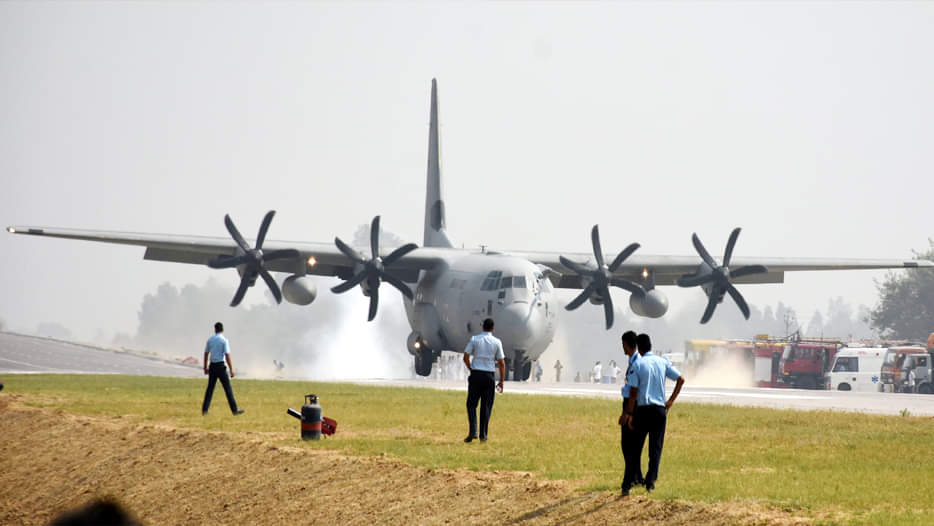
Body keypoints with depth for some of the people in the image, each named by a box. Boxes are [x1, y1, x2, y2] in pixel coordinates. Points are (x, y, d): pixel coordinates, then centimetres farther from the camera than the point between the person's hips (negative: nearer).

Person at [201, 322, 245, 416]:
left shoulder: (210, 340, 6)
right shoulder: (224, 340, -8)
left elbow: (206, 354, 11)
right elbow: (227, 356, -13)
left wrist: (205, 368, 20)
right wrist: (231, 370, -11)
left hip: (212, 366, 4)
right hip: (221, 366, -4)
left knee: (210, 388, 10)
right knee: (228, 388, 0)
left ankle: (204, 409, 6)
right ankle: (234, 409, 1)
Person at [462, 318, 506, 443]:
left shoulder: (474, 339, 1)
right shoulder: (496, 342, 1)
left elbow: (466, 357, -4)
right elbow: (501, 363, 0)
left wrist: (471, 369, 11)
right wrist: (501, 381, 6)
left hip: (475, 375, 0)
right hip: (489, 376, 0)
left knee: (471, 404, 8)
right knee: (486, 406, 6)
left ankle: (473, 431, -8)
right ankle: (483, 435, 7)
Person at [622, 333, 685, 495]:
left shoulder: (638, 365, -4)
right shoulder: (663, 362, 6)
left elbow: (633, 392, -8)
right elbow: (680, 379, 6)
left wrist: (629, 414, -4)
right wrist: (671, 401, 11)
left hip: (643, 409, -2)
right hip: (660, 409, 2)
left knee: (636, 447, 3)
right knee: (656, 448, 7)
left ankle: (628, 484, 0)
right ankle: (650, 481, 0)